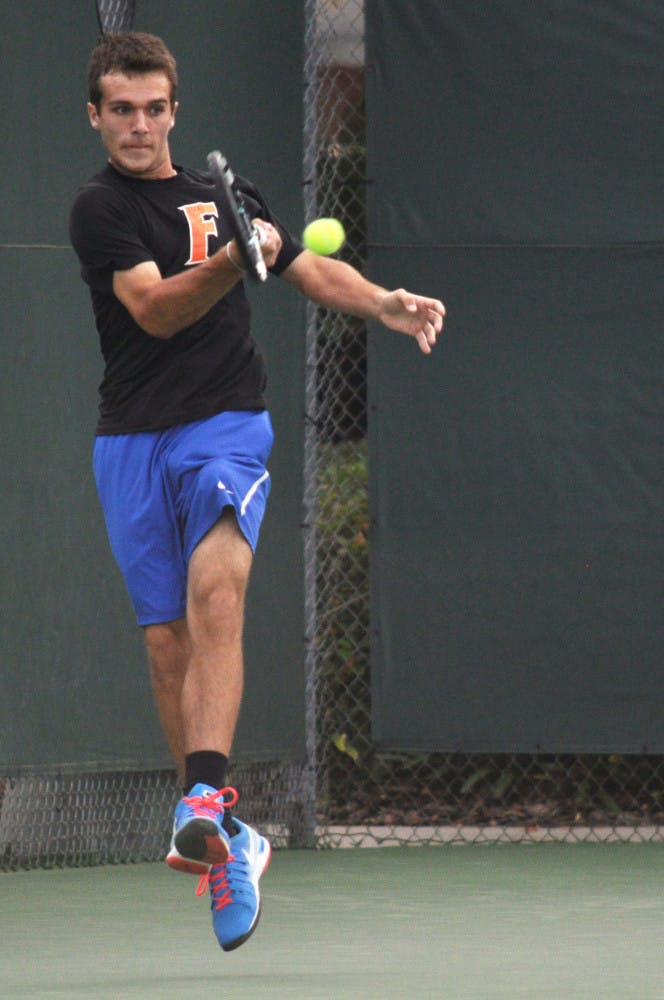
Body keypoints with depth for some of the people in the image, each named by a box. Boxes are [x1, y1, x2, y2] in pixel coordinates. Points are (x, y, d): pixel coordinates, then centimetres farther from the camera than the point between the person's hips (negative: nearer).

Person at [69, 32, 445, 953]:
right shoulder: (101, 208, -1)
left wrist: (385, 303, 4)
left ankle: (207, 801, -40)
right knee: (167, 639, 2)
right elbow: (153, 308, -14)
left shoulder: (227, 195, 14)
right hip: (135, 443, 0)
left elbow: (313, 271, 22)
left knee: (216, 593, -24)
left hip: (227, 428, 0)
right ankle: (212, 832, 16)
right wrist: (228, 261, -29)